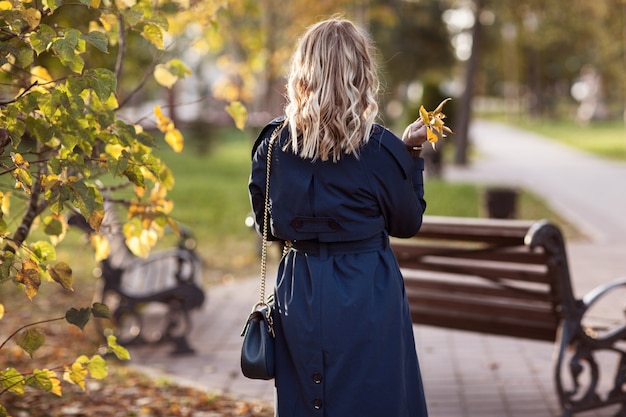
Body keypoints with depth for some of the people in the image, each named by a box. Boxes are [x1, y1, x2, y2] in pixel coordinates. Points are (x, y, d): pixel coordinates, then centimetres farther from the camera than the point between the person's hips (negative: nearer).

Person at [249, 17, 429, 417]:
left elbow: (267, 223, 9)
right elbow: (408, 223, 2)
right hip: (368, 295, -3)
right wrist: (412, 154, 9)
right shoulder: (380, 149, -14)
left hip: (299, 291, 4)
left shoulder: (274, 143, -4)